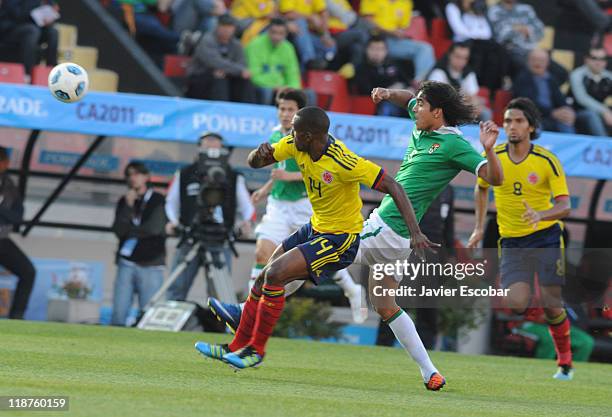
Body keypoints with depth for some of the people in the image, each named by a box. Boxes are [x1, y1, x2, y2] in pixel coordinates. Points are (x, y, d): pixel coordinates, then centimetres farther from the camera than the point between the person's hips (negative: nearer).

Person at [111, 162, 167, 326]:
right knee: (118, 312, -6)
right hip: (127, 263, 3)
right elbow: (118, 230, 1)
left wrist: (130, 231, 4)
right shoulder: (124, 202, 13)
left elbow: (154, 228, -9)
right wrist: (129, 206, -8)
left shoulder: (159, 201, 2)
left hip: (150, 265, -3)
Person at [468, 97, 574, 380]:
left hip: (546, 238, -2)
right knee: (516, 305, -17)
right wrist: (479, 227, 15)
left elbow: (565, 206, -13)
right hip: (512, 242, 2)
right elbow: (482, 188, 19)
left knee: (551, 306, -5)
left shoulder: (547, 161, -10)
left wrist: (541, 215, -33)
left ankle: (565, 362, 15)